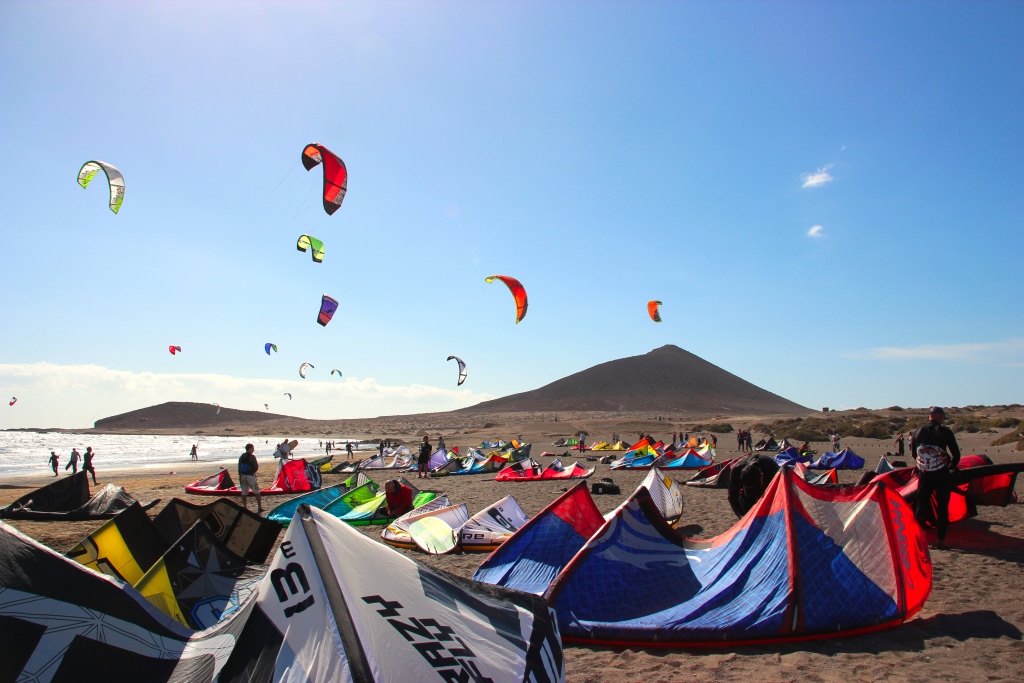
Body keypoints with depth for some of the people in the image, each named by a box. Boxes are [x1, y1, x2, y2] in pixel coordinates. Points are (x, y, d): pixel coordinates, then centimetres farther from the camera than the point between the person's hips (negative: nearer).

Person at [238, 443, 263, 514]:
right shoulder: (252, 457, -11)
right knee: (257, 492, 1)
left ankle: (245, 508, 12)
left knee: (244, 493, 10)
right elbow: (256, 467, -11)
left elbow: (239, 468, 12)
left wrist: (240, 476, 16)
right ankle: (259, 508, -1)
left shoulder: (241, 457, 9)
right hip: (250, 476, -6)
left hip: (243, 476, 6)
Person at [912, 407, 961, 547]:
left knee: (921, 505, 11)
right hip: (941, 474, -3)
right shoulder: (945, 431, -6)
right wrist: (951, 467, 15)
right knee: (942, 507, 5)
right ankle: (941, 539, 5)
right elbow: (956, 454, -3)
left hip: (923, 475, 3)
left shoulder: (917, 432, 6)